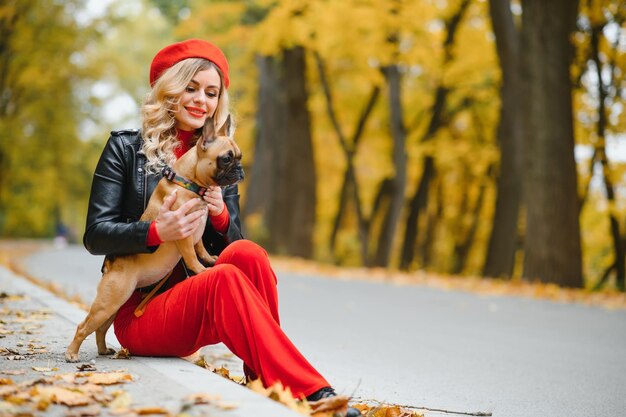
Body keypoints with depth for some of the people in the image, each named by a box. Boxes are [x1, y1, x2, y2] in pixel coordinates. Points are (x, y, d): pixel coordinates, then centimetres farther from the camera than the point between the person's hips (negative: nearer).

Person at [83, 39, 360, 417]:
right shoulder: (126, 149, 3)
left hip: (200, 297, 4)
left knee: (247, 253, -31)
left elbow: (232, 242, 10)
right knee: (225, 279, -36)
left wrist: (221, 216, -13)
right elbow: (95, 235, -5)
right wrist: (156, 232, -23)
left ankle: (270, 386, -31)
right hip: (140, 312, -3)